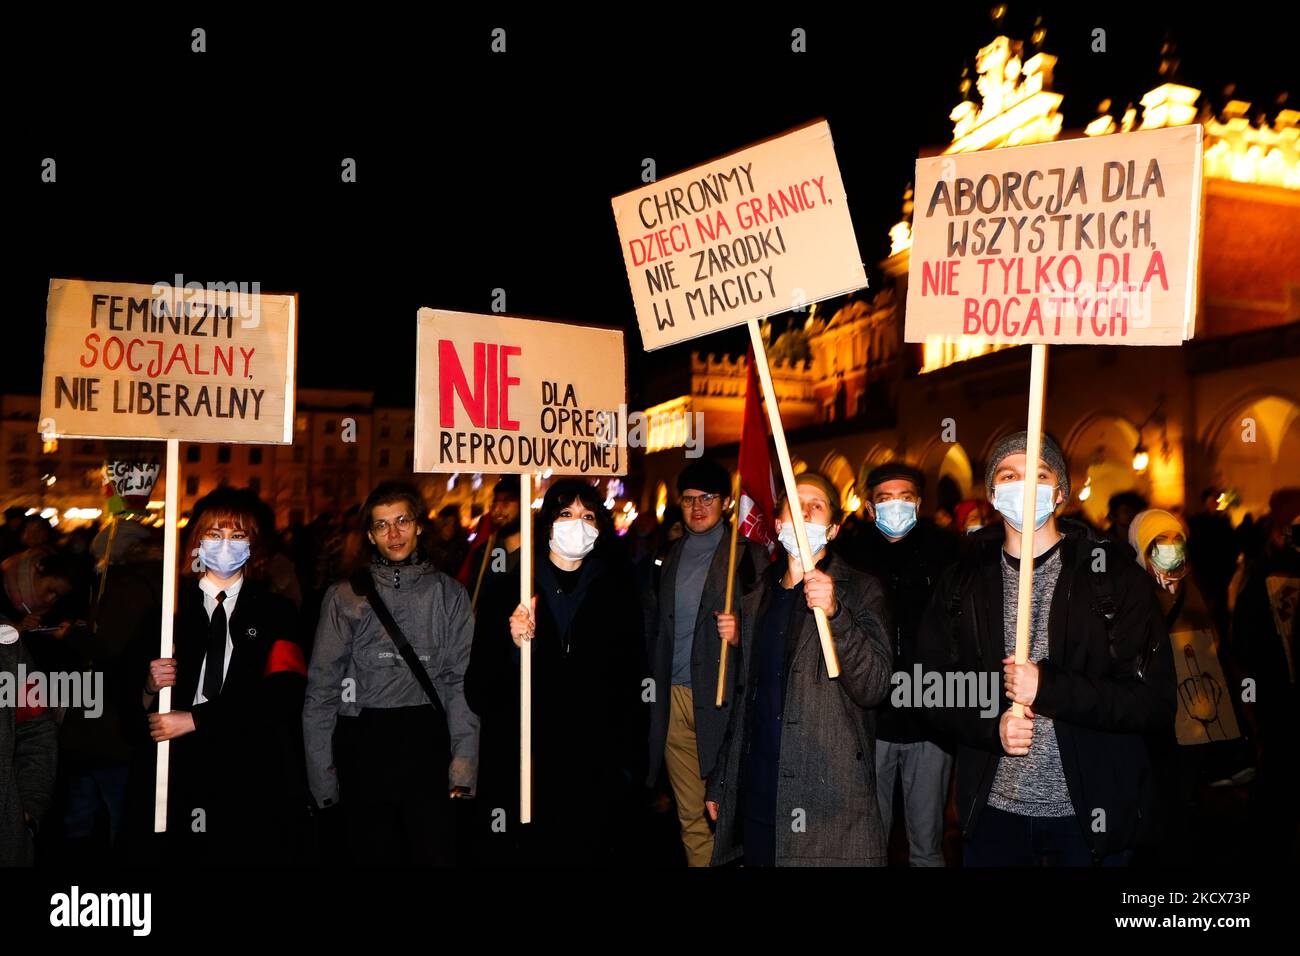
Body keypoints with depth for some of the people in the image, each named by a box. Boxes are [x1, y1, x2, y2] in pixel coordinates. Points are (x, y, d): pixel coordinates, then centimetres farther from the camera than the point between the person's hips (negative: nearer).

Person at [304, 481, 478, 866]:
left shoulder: (449, 595, 6)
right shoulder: (345, 596, 7)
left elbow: (462, 681, 0)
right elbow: (321, 689, 6)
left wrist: (463, 767, -10)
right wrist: (322, 776, 0)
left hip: (427, 743, 0)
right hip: (363, 746, 1)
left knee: (436, 853, -5)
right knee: (374, 854, 5)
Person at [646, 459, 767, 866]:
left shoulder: (748, 554, -2)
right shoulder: (674, 554, 15)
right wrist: (657, 682, 14)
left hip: (721, 696, -5)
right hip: (674, 696, 5)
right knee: (690, 816, 11)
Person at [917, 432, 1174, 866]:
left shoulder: (1112, 571, -5)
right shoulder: (963, 582, 2)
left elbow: (1154, 702, -10)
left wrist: (1049, 688, -22)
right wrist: (992, 725, -14)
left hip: (1092, 814, -2)